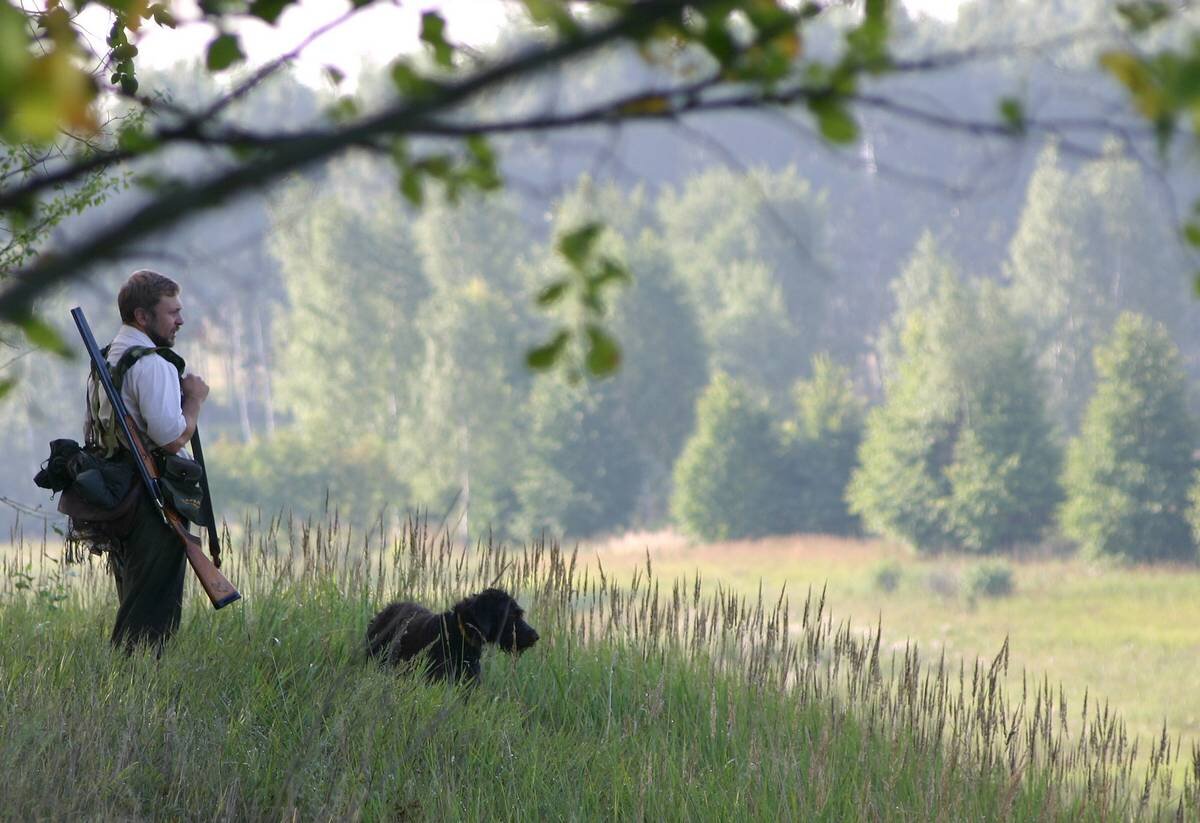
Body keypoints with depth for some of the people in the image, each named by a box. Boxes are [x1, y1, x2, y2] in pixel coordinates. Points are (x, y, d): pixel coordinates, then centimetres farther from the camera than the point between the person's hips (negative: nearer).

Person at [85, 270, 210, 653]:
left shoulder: (106, 360, 15)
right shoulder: (153, 365, -16)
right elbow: (172, 438, -23)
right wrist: (195, 399, -6)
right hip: (155, 504, -10)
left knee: (133, 605, 15)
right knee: (156, 611, -7)